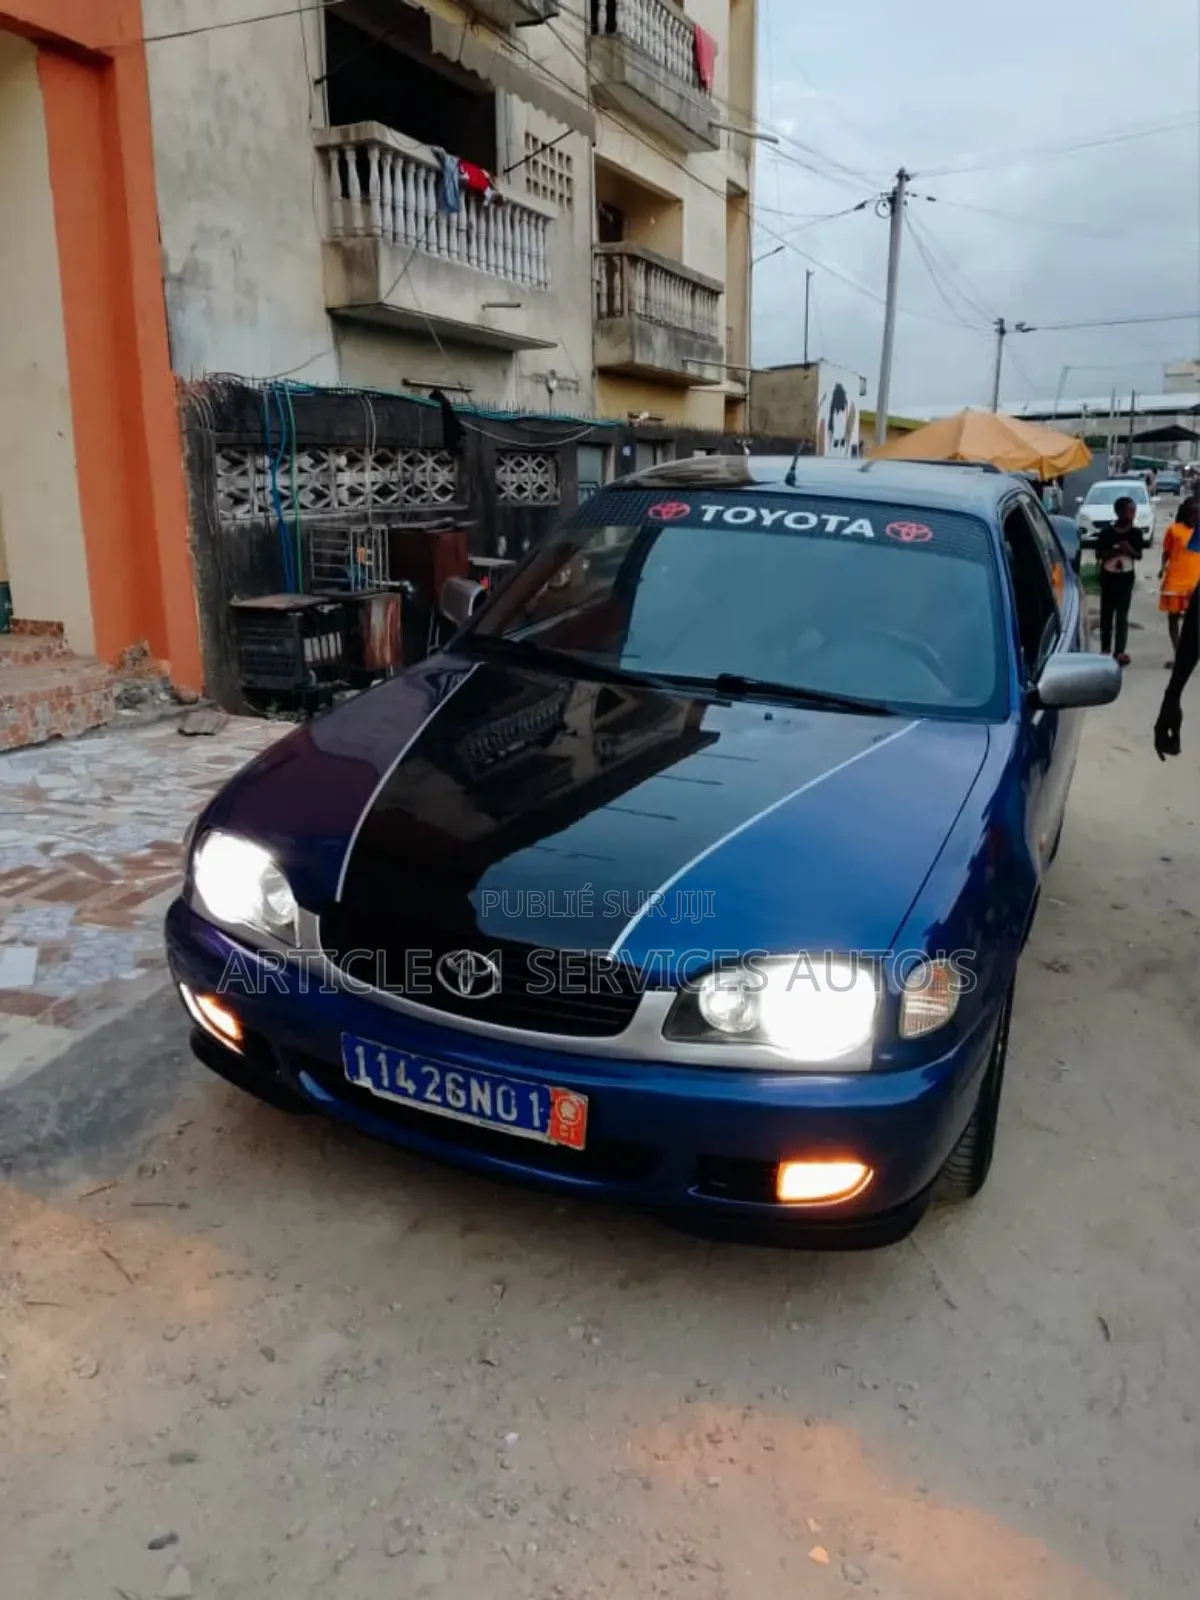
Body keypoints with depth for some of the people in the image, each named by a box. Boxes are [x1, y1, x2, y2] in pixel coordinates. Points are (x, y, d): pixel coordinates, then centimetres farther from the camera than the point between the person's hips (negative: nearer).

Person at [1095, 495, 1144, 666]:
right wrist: (1114, 551, -21)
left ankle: (1119, 651, 3)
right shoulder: (1106, 533, -10)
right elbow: (1099, 555, -5)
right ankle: (1105, 649, 17)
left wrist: (1129, 550, -16)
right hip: (1108, 579, -1)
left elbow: (1139, 556, 5)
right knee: (1107, 614, 6)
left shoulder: (1135, 533, -2)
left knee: (1122, 616, 1)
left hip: (1126, 579, 1)